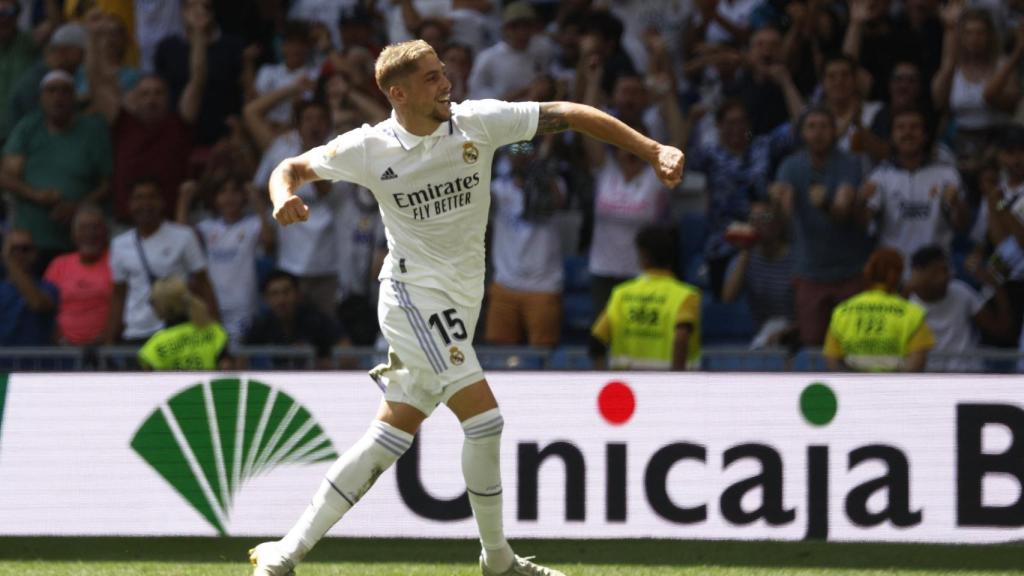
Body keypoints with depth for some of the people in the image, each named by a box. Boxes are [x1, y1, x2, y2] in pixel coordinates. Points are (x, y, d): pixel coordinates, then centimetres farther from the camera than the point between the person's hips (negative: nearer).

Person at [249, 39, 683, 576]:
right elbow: (292, 168, 3)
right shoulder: (368, 148, -10)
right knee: (484, 416, -16)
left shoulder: (478, 121, -5)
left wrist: (655, 152, -12)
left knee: (392, 433, 6)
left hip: (459, 300, 5)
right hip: (415, 295, -5)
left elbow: (566, 115, -6)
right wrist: (283, 197, -22)